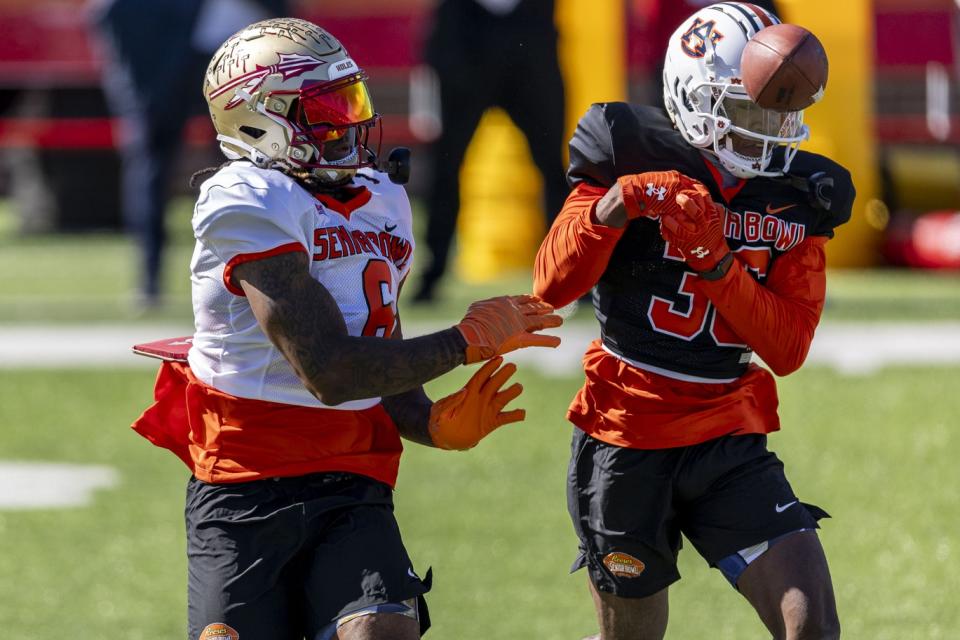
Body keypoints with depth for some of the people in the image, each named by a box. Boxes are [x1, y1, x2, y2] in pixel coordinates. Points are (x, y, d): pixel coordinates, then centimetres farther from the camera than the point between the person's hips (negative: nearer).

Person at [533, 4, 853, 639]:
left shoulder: (795, 199, 3)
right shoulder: (634, 157, -7)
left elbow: (788, 348, -3)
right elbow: (552, 288, -12)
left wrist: (715, 259, -18)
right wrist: (616, 204, -28)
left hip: (730, 438, 3)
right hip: (626, 438, -3)